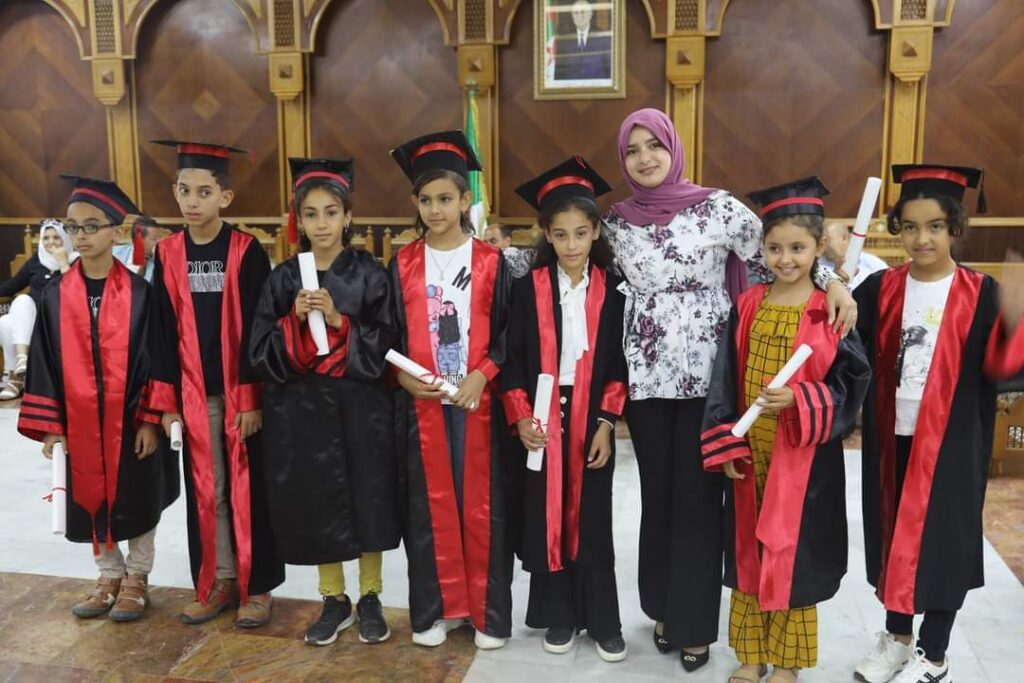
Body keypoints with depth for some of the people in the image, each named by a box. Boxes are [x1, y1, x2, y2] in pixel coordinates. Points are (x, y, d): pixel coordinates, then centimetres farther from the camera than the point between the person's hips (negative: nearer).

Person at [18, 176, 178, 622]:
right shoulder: (54, 295, 0)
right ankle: (109, 576, 32)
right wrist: (49, 426, -2)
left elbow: (153, 359, -6)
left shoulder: (139, 293, -7)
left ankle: (137, 578, 27)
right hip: (79, 423, 3)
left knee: (136, 499, 9)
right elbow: (44, 363, 2)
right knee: (92, 500, 13)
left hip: (131, 420, -3)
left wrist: (151, 420, -10)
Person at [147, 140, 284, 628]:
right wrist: (166, 402, 2)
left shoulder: (247, 252, -7)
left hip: (242, 393, -4)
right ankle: (217, 581, 26)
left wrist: (251, 397, -12)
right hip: (193, 396, 4)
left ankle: (256, 585, 17)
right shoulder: (167, 254, 4)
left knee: (247, 489, 4)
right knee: (204, 491, 11)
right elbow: (162, 332, 5)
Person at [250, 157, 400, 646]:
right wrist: (295, 320, -16)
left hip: (360, 404, -2)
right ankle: (334, 601, 25)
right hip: (301, 406, 2)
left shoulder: (369, 273, -2)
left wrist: (338, 320, -18)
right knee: (316, 502, 8)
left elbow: (385, 343, -6)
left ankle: (370, 598, 24)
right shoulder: (283, 277, 3)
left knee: (366, 498, 5)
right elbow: (261, 350, 1)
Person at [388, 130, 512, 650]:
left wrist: (482, 374, -15)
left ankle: (488, 611, 18)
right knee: (429, 503, 8)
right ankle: (434, 608, 22)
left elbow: (507, 333, 0)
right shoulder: (403, 265, 5)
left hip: (477, 399, -1)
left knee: (481, 503, 4)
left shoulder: (491, 263, 1)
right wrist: (400, 373, -10)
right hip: (420, 401, 2)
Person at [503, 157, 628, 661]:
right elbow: (512, 358, -1)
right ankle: (559, 616, 23)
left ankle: (602, 621, 20)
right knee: (547, 517, 7)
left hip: (591, 419, 0)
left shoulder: (611, 290, -1)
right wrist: (520, 416, -11)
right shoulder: (528, 288, -2)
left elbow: (618, 363, 0)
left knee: (592, 519, 7)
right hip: (541, 418, 0)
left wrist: (607, 422, -6)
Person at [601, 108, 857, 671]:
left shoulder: (718, 207, -5)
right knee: (657, 495, 12)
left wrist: (832, 283, -16)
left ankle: (694, 622, 20)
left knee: (699, 498, 3)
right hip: (645, 379, 3)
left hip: (707, 378, -2)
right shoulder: (616, 221, 5)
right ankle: (665, 609, 30)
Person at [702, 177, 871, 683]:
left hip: (804, 457, -3)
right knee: (748, 550, 12)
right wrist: (726, 446, -3)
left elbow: (850, 384, -6)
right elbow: (725, 380, 3)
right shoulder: (747, 307, 2)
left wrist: (798, 402, -22)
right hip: (749, 451, 3)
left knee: (793, 553, 7)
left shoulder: (831, 313, -7)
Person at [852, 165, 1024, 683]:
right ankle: (897, 635, 35)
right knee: (893, 537, 14)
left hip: (951, 441, -3)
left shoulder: (980, 294, -7)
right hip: (891, 438, 3)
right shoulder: (880, 289, 1)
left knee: (943, 541, 7)